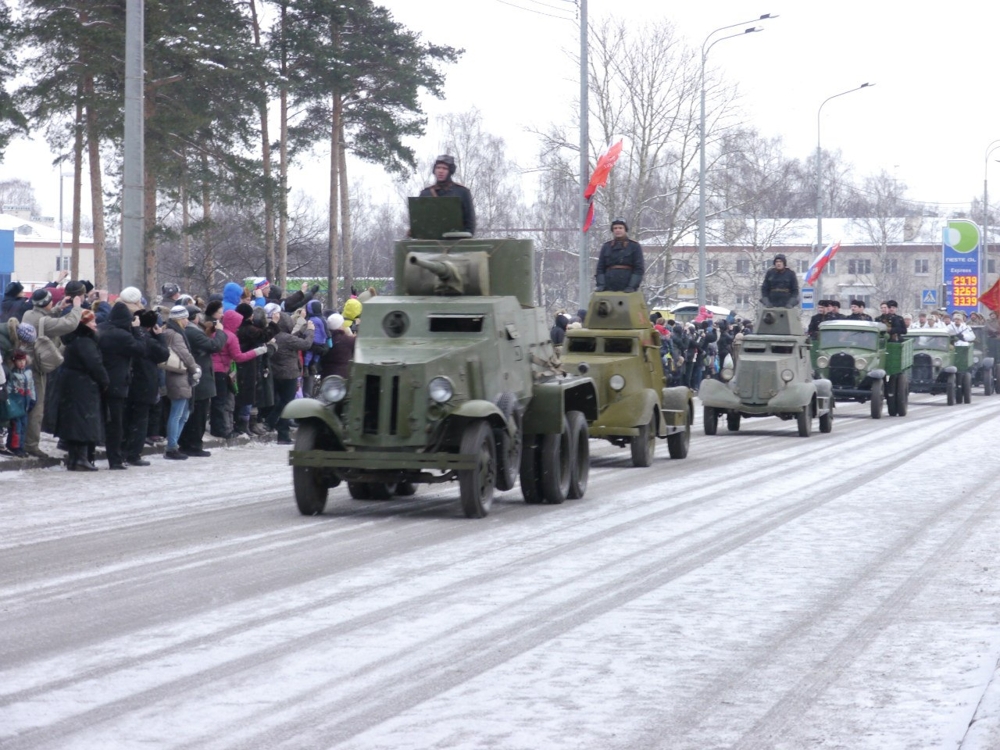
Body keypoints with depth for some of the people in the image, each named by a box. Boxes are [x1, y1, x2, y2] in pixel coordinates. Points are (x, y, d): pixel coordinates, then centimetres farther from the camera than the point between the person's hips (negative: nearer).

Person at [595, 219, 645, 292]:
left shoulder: (634, 246, 4)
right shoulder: (606, 246, 13)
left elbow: (639, 268, -2)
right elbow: (600, 268, 11)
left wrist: (632, 286, -14)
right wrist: (600, 285, -3)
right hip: (609, 289, 3)